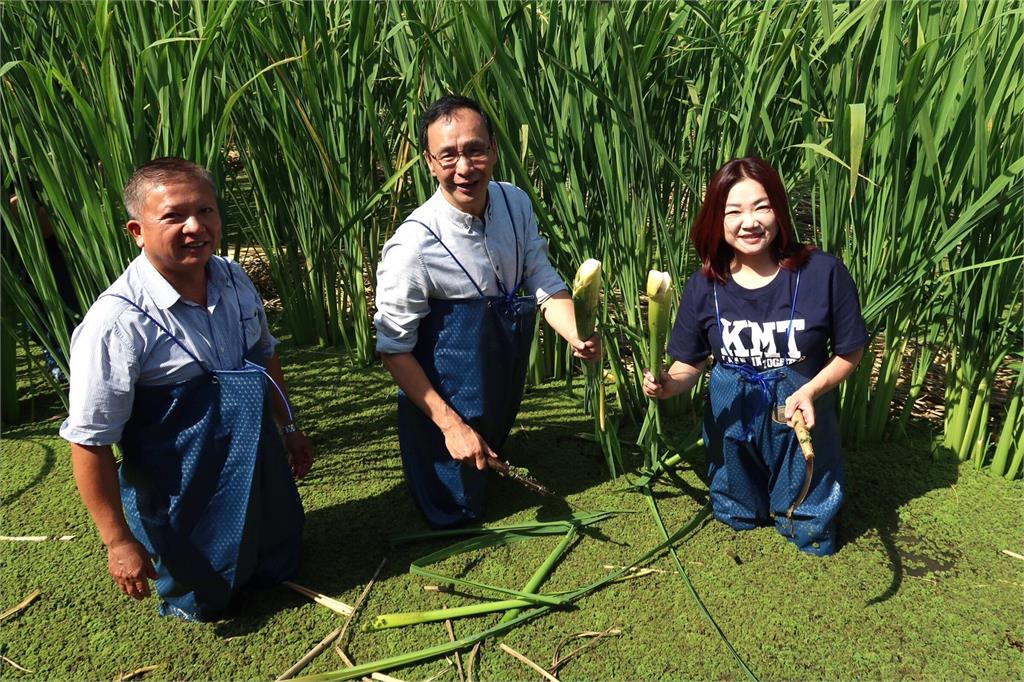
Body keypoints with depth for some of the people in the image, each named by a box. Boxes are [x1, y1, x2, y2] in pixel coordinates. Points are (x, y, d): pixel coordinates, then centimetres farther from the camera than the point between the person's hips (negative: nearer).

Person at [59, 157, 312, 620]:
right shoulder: (117, 321, -28)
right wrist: (118, 541, -16)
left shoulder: (234, 279, -8)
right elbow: (89, 442, -22)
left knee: (277, 568, 23)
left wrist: (289, 428, 16)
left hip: (260, 473, 6)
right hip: (182, 500, -5)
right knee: (203, 603, 14)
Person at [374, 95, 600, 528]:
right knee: (455, 514, 17)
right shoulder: (412, 247, -31)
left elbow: (544, 281, -9)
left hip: (508, 374, 5)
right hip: (445, 397, -5)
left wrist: (577, 338, -30)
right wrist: (450, 424, -23)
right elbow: (394, 350, -22)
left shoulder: (516, 203, -14)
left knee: (494, 443, 35)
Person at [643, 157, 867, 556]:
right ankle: (749, 508, 55)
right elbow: (690, 362, -3)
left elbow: (849, 353, -8)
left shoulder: (823, 273, -20)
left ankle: (801, 517, 46)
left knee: (811, 537, 15)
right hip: (731, 417, 2)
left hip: (800, 416, -2)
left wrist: (810, 391, -25)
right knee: (736, 518, 23)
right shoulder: (705, 285, -12)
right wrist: (669, 384, -25)